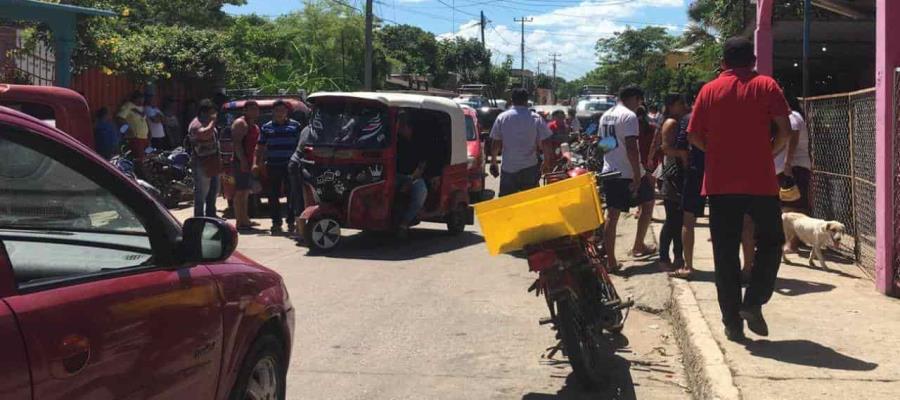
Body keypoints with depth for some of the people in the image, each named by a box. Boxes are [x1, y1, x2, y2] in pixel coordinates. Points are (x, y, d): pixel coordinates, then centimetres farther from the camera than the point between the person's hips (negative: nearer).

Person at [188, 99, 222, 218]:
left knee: (213, 191, 18)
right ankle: (199, 217, -1)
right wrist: (213, 122, -24)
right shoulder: (196, 125, -15)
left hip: (213, 164, 10)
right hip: (202, 164, -10)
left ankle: (211, 215, 30)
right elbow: (205, 133, -37)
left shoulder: (208, 123, 17)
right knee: (201, 193, -6)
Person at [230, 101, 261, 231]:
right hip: (241, 162, -10)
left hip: (248, 163, 10)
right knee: (240, 191, -10)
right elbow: (237, 143, -19)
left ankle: (245, 219, 22)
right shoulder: (240, 123, -9)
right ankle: (239, 221, -11)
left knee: (245, 192, 14)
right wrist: (242, 160, -27)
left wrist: (255, 161, 20)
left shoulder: (255, 126, 20)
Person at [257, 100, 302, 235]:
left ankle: (291, 222, 6)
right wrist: (259, 162, 1)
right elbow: (261, 148, 14)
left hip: (291, 166, -1)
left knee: (292, 195, -2)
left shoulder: (295, 126, 8)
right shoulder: (266, 127, 12)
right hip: (273, 166, 1)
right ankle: (276, 223, 8)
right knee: (274, 196, 1)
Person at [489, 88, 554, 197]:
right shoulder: (536, 119, -4)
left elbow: (495, 143, 1)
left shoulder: (501, 117, -1)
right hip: (529, 168, -1)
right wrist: (547, 162, 9)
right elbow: (545, 143, -5)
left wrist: (493, 162, 12)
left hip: (508, 168, 1)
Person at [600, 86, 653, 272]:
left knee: (611, 215, 5)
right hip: (627, 173, -7)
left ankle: (610, 261, 4)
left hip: (609, 171, 7)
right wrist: (638, 176, -20)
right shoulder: (629, 116, -13)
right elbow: (631, 147, -20)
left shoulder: (605, 116, 14)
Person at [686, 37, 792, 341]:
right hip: (761, 182, -1)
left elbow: (694, 136, 2)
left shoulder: (709, 90, 6)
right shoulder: (766, 85, 2)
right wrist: (770, 152, 9)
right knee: (770, 242, 15)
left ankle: (732, 321, 7)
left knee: (725, 253, 6)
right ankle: (753, 303, 0)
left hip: (720, 183, 2)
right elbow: (784, 129, -7)